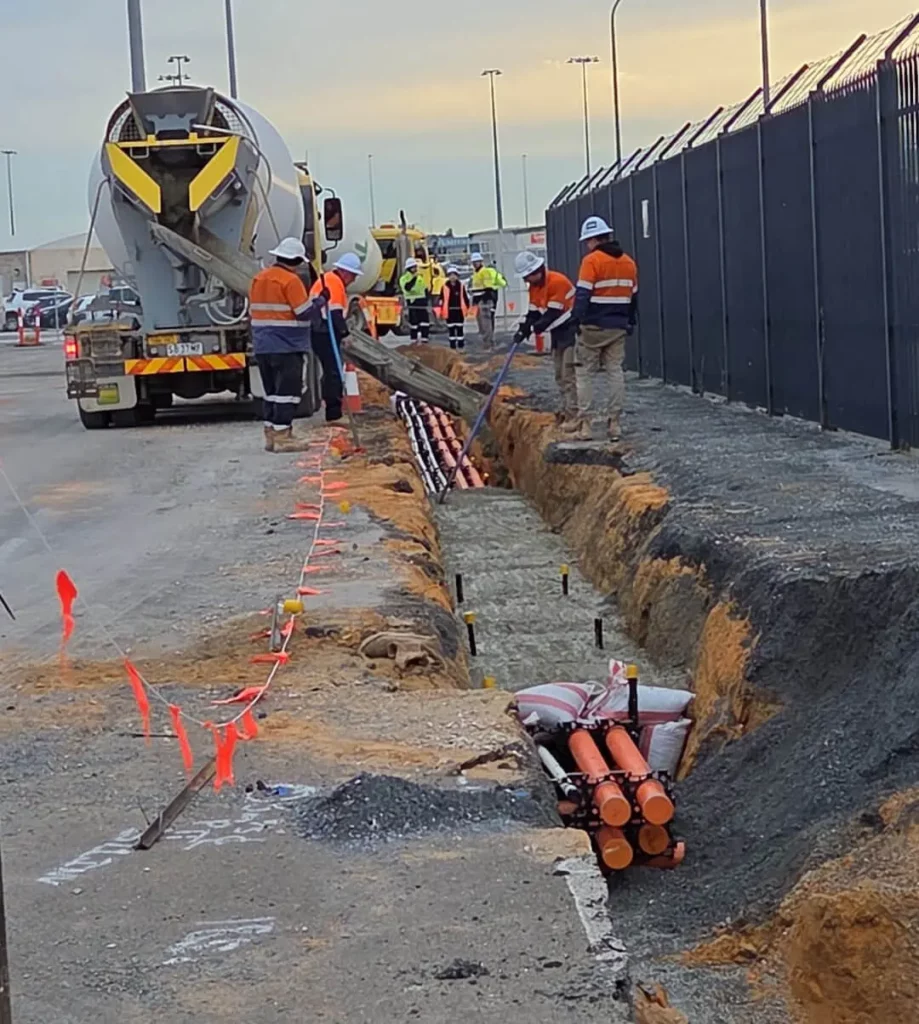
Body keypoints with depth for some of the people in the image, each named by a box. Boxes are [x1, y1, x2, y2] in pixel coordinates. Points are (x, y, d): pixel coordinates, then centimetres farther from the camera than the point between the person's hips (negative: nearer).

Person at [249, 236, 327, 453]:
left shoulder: (258, 279, 12)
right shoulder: (291, 281, -13)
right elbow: (304, 313, -16)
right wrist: (320, 300, -1)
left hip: (262, 346, 8)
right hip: (287, 347, -8)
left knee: (272, 391, 14)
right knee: (287, 391, -4)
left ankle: (271, 434, 16)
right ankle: (282, 436, -6)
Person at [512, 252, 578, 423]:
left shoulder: (557, 282, -22)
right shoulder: (534, 286, 8)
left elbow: (553, 314, -23)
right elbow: (533, 312, 9)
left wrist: (533, 328, -19)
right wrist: (522, 329, -6)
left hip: (571, 330, -10)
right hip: (558, 333, 10)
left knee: (568, 374, -14)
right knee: (560, 375, 12)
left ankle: (573, 414, -16)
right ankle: (566, 411, 19)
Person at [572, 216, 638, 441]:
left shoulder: (592, 261, -11)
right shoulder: (629, 263, 10)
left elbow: (582, 295, -16)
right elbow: (633, 297, 16)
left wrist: (578, 320, -12)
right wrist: (630, 323, 24)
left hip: (594, 327, -5)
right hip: (618, 328, 5)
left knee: (585, 373, 3)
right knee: (616, 373, 7)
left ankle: (587, 423, -1)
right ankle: (614, 423, 5)